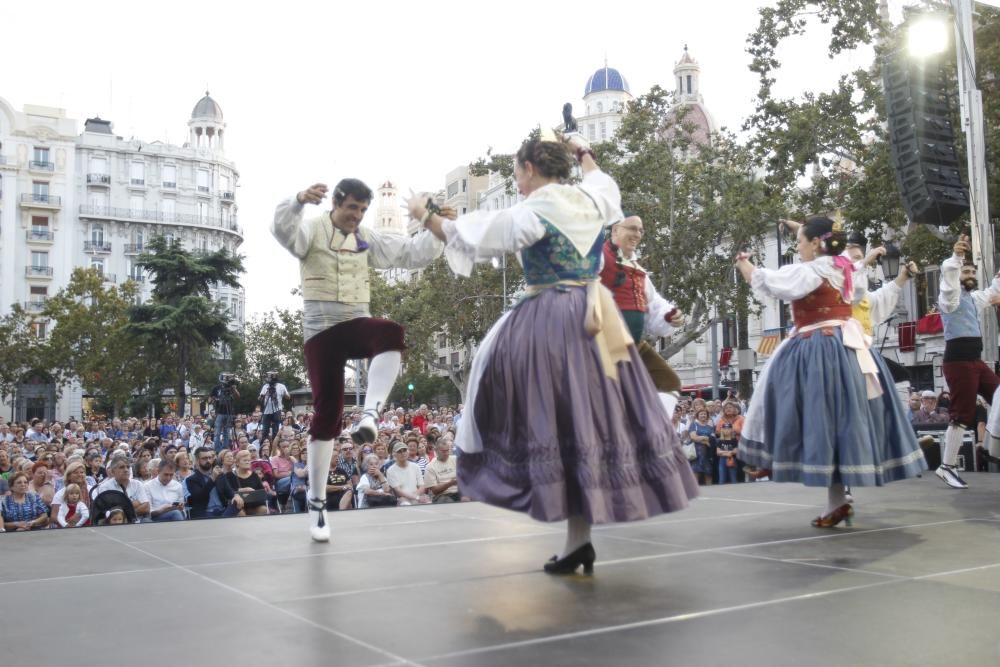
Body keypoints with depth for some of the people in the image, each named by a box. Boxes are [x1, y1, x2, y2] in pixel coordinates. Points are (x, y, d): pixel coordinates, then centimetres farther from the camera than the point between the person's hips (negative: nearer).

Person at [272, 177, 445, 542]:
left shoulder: (367, 239, 11)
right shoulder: (312, 230, -1)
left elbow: (411, 253, 9)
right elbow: (283, 229, -24)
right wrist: (299, 200, -44)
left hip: (356, 322, 3)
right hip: (321, 330, -3)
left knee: (391, 333, -34)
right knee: (327, 412, -4)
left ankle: (370, 414, -39)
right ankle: (317, 504, 8)